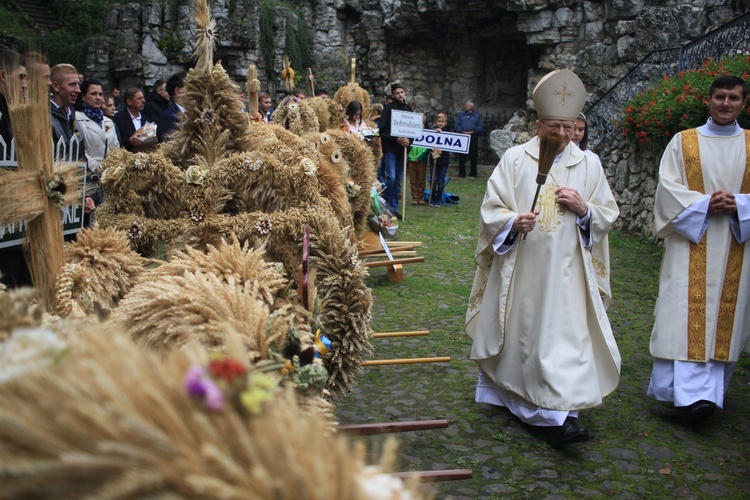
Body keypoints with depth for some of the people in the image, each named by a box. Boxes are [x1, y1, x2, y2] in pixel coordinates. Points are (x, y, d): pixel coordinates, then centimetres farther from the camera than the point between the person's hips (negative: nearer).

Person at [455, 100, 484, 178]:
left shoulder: (477, 115, 11)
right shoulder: (461, 115, 14)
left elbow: (481, 127, 2)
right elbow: (457, 125, 4)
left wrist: (472, 132, -13)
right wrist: (463, 132, -13)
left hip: (473, 138, 0)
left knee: (473, 156, 2)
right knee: (462, 157, -1)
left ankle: (473, 173, 10)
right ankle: (462, 172, 7)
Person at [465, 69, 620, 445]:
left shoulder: (588, 165, 5)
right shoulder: (514, 159, 0)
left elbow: (608, 214, 9)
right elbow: (490, 209, -2)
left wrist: (583, 209, -12)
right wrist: (514, 221, -21)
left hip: (565, 271, 1)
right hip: (519, 268, 0)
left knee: (566, 336, -5)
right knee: (517, 333, 12)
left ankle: (558, 415, -3)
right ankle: (503, 390, 35)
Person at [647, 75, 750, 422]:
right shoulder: (683, 142, 5)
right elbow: (668, 187, -2)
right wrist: (704, 203, -16)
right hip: (690, 241, -2)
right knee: (687, 313, -10)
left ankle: (711, 390, 15)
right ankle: (689, 390, -11)